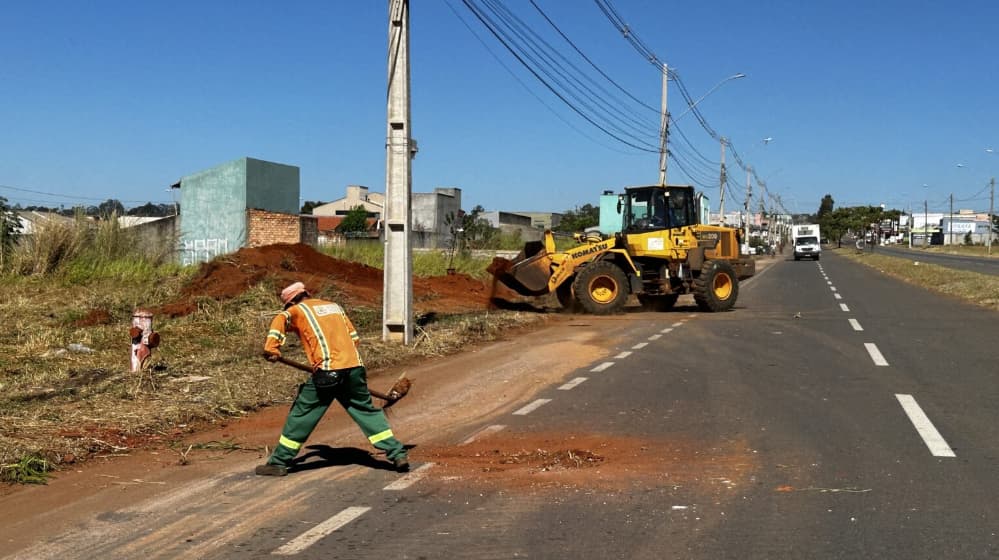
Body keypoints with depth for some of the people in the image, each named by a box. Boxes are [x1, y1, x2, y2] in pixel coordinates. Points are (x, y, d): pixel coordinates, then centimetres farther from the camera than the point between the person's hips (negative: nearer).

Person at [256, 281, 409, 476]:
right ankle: (398, 454, 11)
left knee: (301, 414, 8)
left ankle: (279, 462, 14)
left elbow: (280, 320, -12)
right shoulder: (334, 306, 25)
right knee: (367, 411, 15)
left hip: (327, 372, -4)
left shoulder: (297, 310, 11)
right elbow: (354, 337, 23)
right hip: (354, 367, 5)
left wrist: (272, 348, -17)